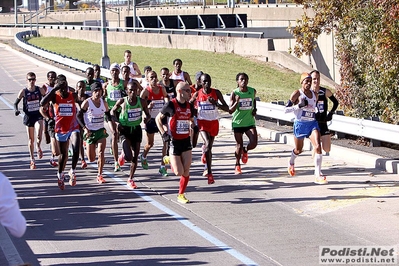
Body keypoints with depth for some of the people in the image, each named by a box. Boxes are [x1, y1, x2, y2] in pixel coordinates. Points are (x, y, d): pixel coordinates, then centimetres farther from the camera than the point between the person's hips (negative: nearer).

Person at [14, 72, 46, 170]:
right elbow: (16, 103, 3)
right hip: (29, 116, 0)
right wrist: (16, 110, -16)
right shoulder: (23, 91, -4)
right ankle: (32, 160, 22)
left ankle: (38, 147, 9)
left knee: (39, 135, -24)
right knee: (30, 139, 8)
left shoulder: (40, 90, -1)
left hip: (38, 115, 0)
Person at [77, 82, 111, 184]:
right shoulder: (87, 102, -10)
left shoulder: (104, 103, 1)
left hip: (101, 131, 2)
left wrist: (113, 127, 7)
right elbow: (79, 115, -7)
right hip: (90, 132, -2)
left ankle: (99, 175, -6)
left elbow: (108, 115, 15)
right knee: (91, 159, 4)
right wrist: (84, 128, -17)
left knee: (101, 153, -16)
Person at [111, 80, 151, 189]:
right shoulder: (122, 101, -11)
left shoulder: (142, 102, -6)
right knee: (129, 157, -17)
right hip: (125, 130, -3)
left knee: (135, 156, 4)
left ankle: (130, 179, 21)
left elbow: (148, 114, 8)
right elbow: (113, 111, 6)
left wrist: (147, 118, -16)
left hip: (137, 130, 3)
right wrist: (117, 122, -11)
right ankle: (123, 155, 22)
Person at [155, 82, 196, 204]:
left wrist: (193, 126, -1)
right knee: (179, 172, -6)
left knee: (186, 171, -1)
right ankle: (169, 161, 27)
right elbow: (158, 118, 0)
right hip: (174, 142, -4)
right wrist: (164, 133, -9)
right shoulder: (171, 105, -11)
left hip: (186, 141, 5)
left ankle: (181, 195, 14)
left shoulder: (190, 106, 4)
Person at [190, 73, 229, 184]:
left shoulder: (216, 93, -5)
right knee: (207, 144, -21)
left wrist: (216, 104, -22)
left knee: (209, 146, 15)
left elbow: (227, 108, -6)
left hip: (214, 122, 2)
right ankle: (209, 173, -21)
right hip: (202, 122, -2)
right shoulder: (197, 94, -5)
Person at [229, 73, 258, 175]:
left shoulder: (253, 91, -2)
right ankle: (237, 166, 25)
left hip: (250, 122, 2)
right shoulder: (234, 93, -11)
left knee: (254, 143, -12)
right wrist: (236, 102, -30)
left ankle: (245, 151, 24)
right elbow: (230, 111, -14)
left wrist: (254, 109, 8)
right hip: (238, 122, -2)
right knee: (239, 145, 3)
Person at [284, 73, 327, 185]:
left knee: (318, 147, -18)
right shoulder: (297, 93, -8)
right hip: (300, 124, -3)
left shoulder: (315, 95, 7)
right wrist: (299, 105, -23)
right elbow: (286, 109, -10)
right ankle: (291, 163, 51)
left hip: (312, 123, 3)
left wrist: (317, 112, 4)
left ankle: (318, 175, -16)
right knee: (298, 150, 15)